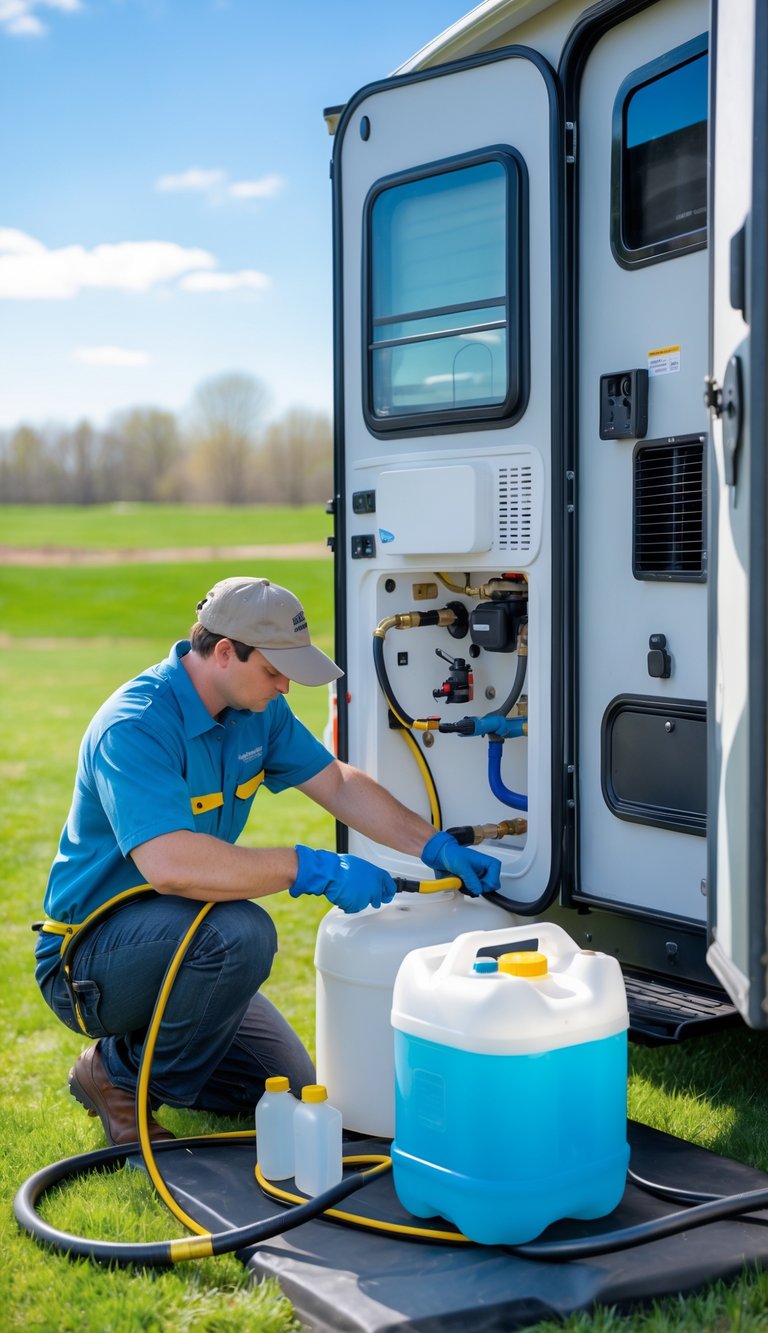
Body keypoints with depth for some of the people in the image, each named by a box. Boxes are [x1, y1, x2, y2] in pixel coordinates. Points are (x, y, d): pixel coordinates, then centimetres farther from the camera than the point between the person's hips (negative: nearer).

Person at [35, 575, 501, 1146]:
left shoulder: (258, 710, -2)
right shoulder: (132, 728, -29)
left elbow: (339, 783, 7)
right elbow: (170, 864, -41)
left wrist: (437, 847, -4)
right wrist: (315, 868, -39)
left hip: (173, 939, 9)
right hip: (87, 959, -8)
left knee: (291, 1091, 9)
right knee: (239, 933, -36)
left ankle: (139, 1048, 25)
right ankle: (121, 1076, -12)